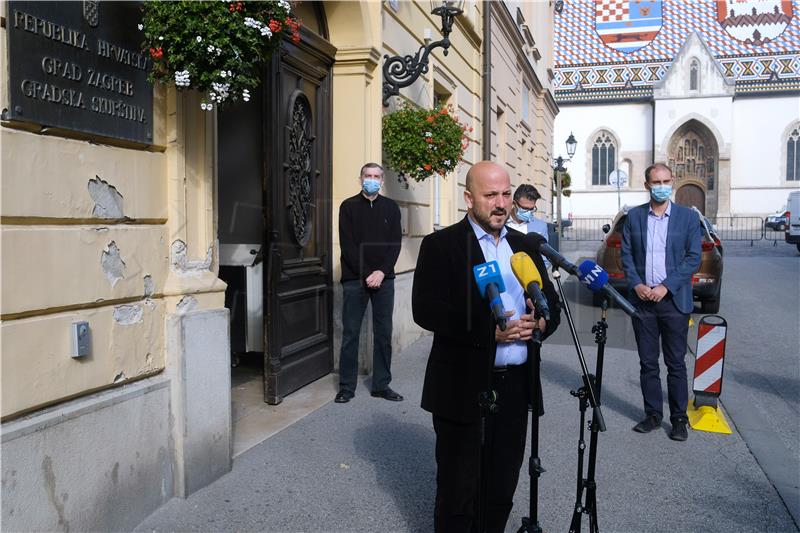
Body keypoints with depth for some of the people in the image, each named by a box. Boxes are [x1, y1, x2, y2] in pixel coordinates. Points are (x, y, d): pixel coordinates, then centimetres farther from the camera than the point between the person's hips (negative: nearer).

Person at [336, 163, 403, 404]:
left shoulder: (391, 207, 10)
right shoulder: (349, 206, 3)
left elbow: (395, 244, 4)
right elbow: (347, 245, -4)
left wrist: (382, 272, -10)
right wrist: (366, 274, -12)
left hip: (383, 278, 2)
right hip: (355, 279, -2)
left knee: (384, 333, 5)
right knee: (350, 334, 2)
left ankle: (381, 385, 14)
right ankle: (347, 387, 10)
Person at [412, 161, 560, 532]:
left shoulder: (524, 245, 12)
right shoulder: (441, 245, -6)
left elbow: (551, 301, 13)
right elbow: (426, 309, -16)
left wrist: (541, 321, -10)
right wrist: (489, 330, -23)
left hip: (516, 385, 5)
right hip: (464, 389, -5)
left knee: (502, 491, 17)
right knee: (459, 492, 7)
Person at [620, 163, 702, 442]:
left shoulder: (688, 216, 1)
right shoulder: (634, 217, 6)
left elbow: (694, 258, -3)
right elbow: (626, 254, 7)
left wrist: (666, 286, -12)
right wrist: (636, 284, -8)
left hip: (674, 301, -2)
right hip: (643, 300, 2)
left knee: (675, 363, 4)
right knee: (647, 363, 9)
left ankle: (679, 419, 15)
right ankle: (653, 415, 20)